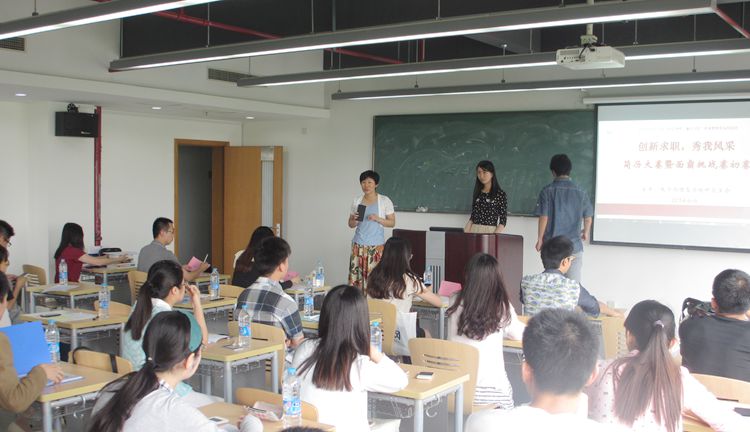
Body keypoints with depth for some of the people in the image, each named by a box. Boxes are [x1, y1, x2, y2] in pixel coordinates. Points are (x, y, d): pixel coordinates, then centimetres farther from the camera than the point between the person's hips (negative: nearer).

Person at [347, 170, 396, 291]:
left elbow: (392, 223, 2)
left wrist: (377, 219, -14)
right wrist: (355, 220, -8)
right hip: (359, 245, 3)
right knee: (355, 275, -4)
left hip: (377, 246, -3)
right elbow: (350, 224, 14)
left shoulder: (385, 201, 1)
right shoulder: (356, 201, 10)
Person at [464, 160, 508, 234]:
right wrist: (465, 233, -1)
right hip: (474, 231, 4)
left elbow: (503, 220, -4)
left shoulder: (500, 194, -2)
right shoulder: (477, 193, 11)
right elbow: (472, 217, 13)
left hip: (490, 231, -4)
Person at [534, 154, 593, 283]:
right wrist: (585, 232, 26)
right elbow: (588, 217, 7)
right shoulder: (581, 192, 0)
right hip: (574, 245, 1)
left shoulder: (547, 191, -6)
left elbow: (544, 217, -8)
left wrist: (540, 239, 2)